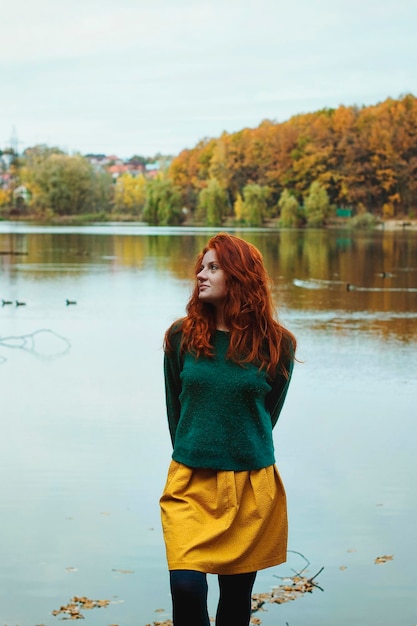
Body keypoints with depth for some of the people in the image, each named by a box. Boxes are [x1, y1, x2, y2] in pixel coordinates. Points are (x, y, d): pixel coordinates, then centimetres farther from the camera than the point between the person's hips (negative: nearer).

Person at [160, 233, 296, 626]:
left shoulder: (275, 344, -3)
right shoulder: (182, 337, -1)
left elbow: (268, 413, 10)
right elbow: (174, 407, 10)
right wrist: (192, 457, 11)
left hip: (251, 487, 0)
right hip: (190, 483, 0)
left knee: (237, 594, 10)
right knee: (186, 587, -14)